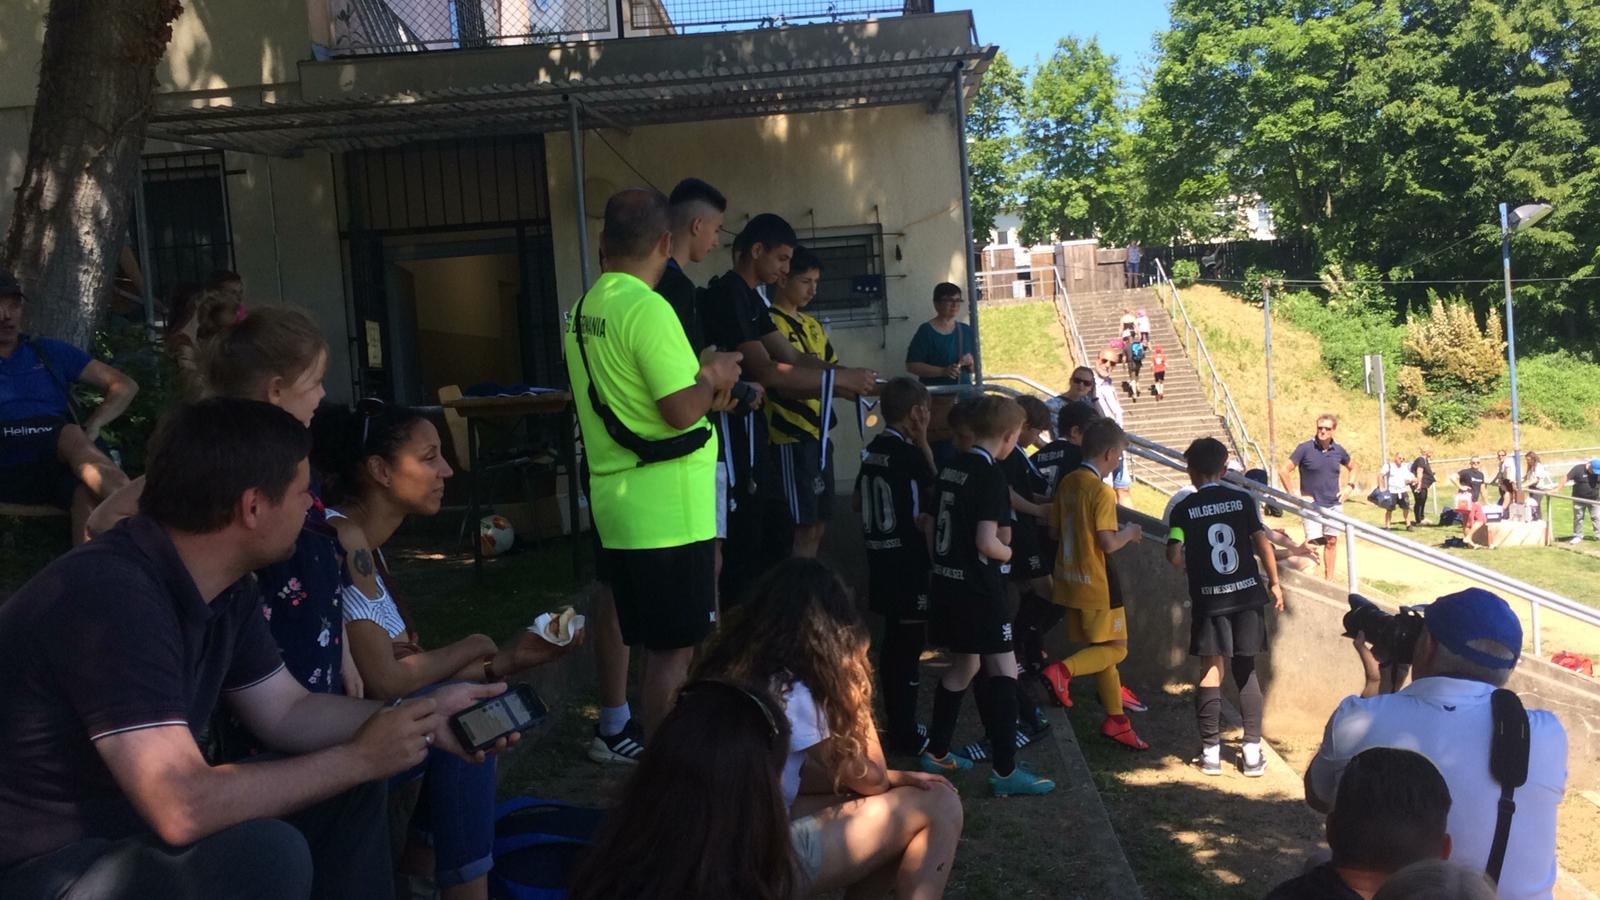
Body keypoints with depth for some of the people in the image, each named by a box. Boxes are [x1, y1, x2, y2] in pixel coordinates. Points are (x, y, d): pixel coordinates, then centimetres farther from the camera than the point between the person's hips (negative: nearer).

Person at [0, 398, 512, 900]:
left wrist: (426, 714, 0)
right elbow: (184, 810, -34)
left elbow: (287, 712, 11)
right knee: (266, 852, -30)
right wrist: (359, 757, -22)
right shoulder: (114, 596, -30)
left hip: (136, 824, 9)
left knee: (345, 791, 4)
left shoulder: (229, 589, 0)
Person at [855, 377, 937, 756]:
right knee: (910, 640, -3)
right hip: (907, 558, -8)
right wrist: (924, 443, -8)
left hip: (880, 555, 9)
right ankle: (905, 735, 2)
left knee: (893, 638, 17)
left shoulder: (872, 450, 8)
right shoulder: (909, 453, -17)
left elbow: (858, 502, 18)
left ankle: (895, 724, 27)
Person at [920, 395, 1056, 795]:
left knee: (963, 665, 20)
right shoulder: (990, 475, -16)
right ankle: (1005, 771, -2)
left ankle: (937, 753, 28)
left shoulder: (951, 468, 9)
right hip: (978, 587, -9)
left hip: (946, 582, 9)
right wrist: (1009, 553, -3)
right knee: (1003, 671, -3)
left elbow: (935, 524, 16)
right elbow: (987, 541, -22)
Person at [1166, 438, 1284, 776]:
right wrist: (1274, 583, 7)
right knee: (1246, 669, 10)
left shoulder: (1183, 509, -3)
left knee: (1211, 670, 6)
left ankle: (1211, 751, 6)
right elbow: (1262, 543, -3)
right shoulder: (1243, 500, 1)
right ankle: (1252, 751, 8)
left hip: (1208, 599, -1)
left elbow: (1175, 557, -11)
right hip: (1247, 594, 2)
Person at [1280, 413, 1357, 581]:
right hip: (1312, 505, -4)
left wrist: (1349, 486, 9)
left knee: (1331, 541, 10)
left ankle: (1329, 579, 20)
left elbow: (1352, 467, 24)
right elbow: (1284, 471, -9)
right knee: (1313, 541, -12)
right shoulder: (1305, 448, -10)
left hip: (1334, 505, 4)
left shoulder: (1338, 450, 3)